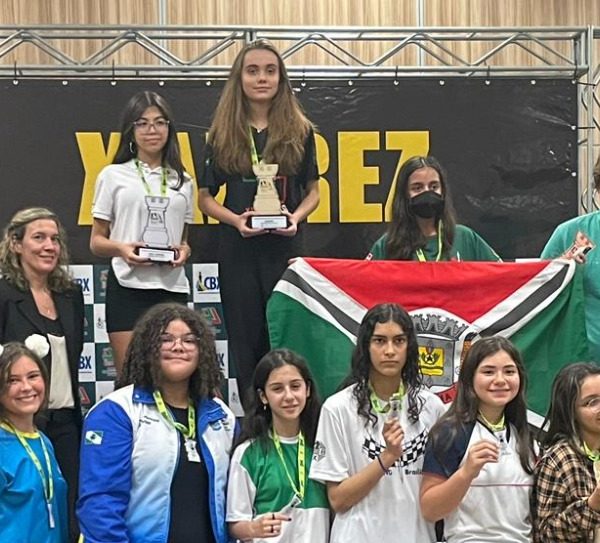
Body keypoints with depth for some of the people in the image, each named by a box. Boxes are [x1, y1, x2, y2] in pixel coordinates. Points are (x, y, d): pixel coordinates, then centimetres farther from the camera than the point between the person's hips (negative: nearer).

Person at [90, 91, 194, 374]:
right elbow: (96, 241, 7)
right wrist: (121, 248, -14)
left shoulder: (183, 181, 16)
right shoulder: (113, 175, 7)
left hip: (172, 287, 3)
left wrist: (184, 250, -1)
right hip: (128, 286, -3)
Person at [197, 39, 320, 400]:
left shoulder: (300, 131, 5)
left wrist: (296, 217, -12)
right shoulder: (223, 134, 5)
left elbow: (313, 191, 9)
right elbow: (205, 197, 7)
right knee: (246, 343, 5)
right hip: (239, 249, 1)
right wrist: (235, 219, -12)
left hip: (286, 246, -1)